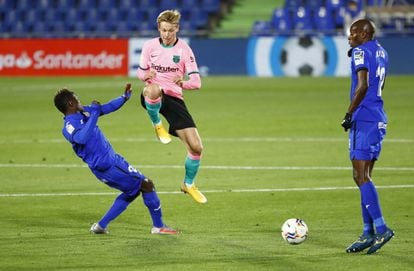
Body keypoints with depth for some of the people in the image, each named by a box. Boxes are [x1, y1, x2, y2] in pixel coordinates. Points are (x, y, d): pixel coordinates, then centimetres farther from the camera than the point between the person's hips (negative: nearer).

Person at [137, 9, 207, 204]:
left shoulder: (184, 50, -1)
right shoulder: (149, 46, 2)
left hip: (174, 98, 1)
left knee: (196, 147, -7)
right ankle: (157, 124, -12)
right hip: (153, 98, -1)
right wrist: (146, 75, -13)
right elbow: (141, 72, 12)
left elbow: (196, 82, -4)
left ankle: (189, 184, 21)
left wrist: (184, 82, -28)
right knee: (153, 89, -44)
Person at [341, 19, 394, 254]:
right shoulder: (381, 52, 18)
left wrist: (349, 114, -17)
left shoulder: (361, 52, -10)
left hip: (364, 119, -9)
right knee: (363, 176, 12)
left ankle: (381, 229, -18)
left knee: (361, 176, -11)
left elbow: (362, 86, -21)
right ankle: (369, 233, 11)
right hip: (379, 120, 9)